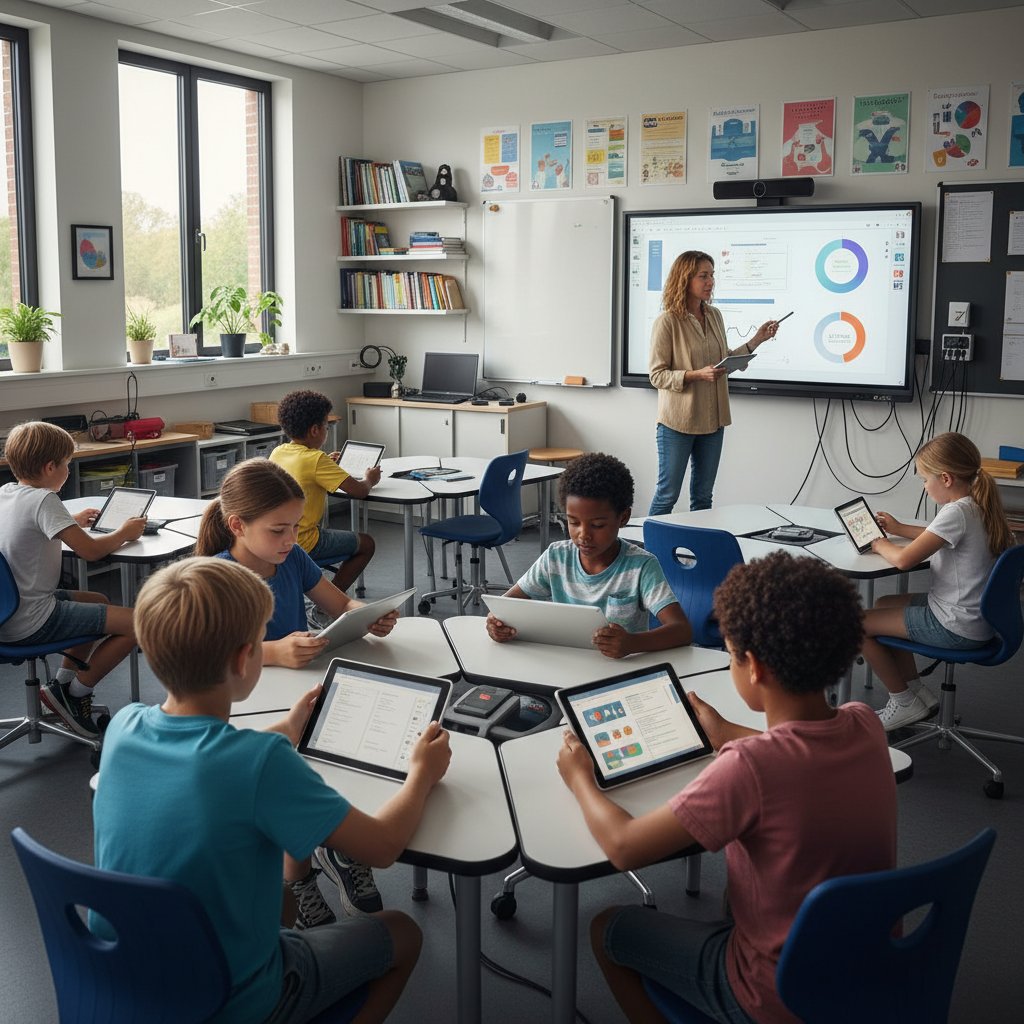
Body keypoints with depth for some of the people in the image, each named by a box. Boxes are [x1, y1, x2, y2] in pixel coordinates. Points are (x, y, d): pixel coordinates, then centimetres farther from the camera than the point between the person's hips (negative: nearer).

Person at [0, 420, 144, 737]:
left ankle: (62, 684, 23)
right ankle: (75, 692, 4)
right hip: (31, 623, -10)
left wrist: (71, 522, 21)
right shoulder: (43, 500, -20)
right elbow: (89, 550, -22)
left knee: (100, 602, 29)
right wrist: (123, 533, -4)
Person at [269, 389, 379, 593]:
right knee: (366, 544, 11)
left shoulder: (277, 453, 4)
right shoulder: (317, 459, -17)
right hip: (302, 543, -7)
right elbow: (359, 491, -15)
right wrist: (370, 480, 6)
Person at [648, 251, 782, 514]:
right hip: (677, 422, -6)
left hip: (712, 420, 6)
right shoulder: (667, 322, -13)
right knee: (667, 495, 1)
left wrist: (757, 340, 8)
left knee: (703, 496, 14)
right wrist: (697, 375, -25)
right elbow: (657, 375, -14)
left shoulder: (714, 316, 7)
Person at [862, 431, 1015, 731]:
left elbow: (904, 560, -25)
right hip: (972, 614, 10)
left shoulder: (957, 513, -25)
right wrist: (900, 529, 19)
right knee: (882, 605, 24)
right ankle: (917, 691, 24)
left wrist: (880, 544, -5)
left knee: (857, 625, -4)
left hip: (957, 628, -10)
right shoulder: (976, 506, 4)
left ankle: (904, 702, 12)